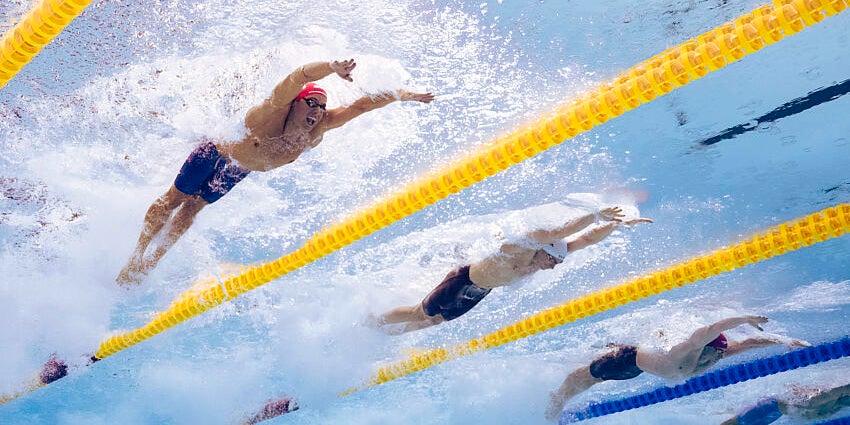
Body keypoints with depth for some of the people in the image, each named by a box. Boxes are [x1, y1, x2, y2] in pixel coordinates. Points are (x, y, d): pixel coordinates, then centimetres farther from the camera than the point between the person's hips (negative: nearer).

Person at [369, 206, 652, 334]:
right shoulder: (520, 245, -36)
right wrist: (596, 215, -49)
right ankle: (372, 321, 28)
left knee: (435, 321, 19)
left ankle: (383, 332, 37)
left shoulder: (553, 250, -13)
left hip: (478, 294, 8)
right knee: (420, 314, 4)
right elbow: (559, 231, -51)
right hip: (463, 281, -8)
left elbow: (587, 239, -11)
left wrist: (619, 224, -20)